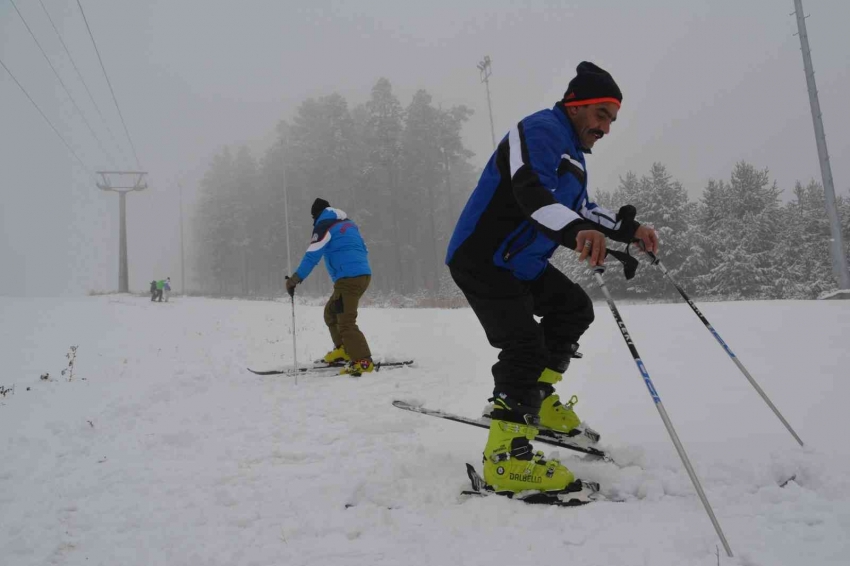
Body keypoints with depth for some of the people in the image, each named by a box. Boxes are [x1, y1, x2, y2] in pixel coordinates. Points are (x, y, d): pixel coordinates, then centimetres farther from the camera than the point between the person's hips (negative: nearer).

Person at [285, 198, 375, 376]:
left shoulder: (324, 226, -1)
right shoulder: (349, 224, 22)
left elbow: (312, 255, -9)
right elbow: (364, 250, 27)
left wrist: (296, 278, -8)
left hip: (348, 278, -8)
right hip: (364, 274, 9)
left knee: (346, 322, -10)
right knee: (331, 312, 21)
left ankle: (363, 361, -18)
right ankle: (343, 350, 18)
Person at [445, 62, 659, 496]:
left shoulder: (571, 153, 17)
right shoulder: (542, 131, -17)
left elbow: (579, 208, 25)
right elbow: (531, 191, -36)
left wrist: (629, 228, 11)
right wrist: (577, 230, -53)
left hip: (522, 263, 11)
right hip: (483, 261, -11)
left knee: (574, 308, 18)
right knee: (526, 348, -17)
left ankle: (535, 399, 22)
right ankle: (506, 459, -12)